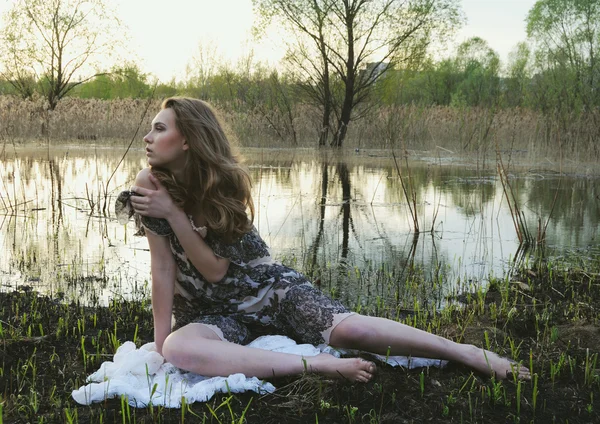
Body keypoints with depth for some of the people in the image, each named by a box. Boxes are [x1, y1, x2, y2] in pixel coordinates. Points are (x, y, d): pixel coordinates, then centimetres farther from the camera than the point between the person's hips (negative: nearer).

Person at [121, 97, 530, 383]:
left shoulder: (225, 183, -9)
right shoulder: (151, 187, -10)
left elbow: (215, 268, -16)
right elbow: (162, 268, -11)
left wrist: (172, 213, -24)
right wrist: (161, 338, -15)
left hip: (269, 288, 0)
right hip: (214, 313, 0)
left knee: (348, 327, -26)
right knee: (178, 349, -36)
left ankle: (473, 355, -14)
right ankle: (323, 365, -35)